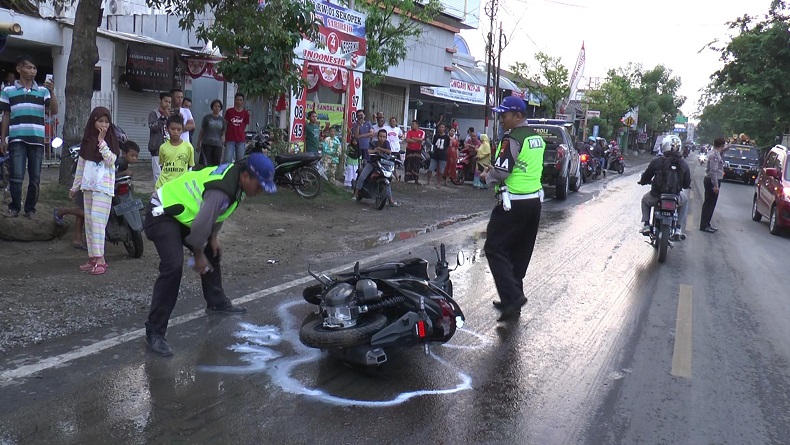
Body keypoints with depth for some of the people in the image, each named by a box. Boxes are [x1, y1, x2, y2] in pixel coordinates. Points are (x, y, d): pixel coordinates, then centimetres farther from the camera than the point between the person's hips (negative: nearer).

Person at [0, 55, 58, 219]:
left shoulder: (42, 90, 8)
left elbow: (54, 111, -2)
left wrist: (52, 92, -16)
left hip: (37, 139, 1)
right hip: (17, 139, -1)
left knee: (35, 178, 3)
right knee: (16, 176, -5)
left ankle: (30, 209, 13)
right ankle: (14, 207, 9)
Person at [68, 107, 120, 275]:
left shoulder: (112, 140, -1)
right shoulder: (87, 140, 12)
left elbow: (110, 160, -13)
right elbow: (80, 165, 16)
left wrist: (101, 141, -17)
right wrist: (75, 186, 18)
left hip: (104, 186, -6)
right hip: (88, 185, 6)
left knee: (97, 220, -14)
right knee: (89, 221, 6)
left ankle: (100, 258, -15)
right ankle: (92, 257, 10)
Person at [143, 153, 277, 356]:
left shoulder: (234, 174, -3)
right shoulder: (221, 191, -34)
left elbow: (216, 212, 11)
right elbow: (201, 225, -30)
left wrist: (213, 238, 8)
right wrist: (199, 255, -15)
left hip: (183, 212, 10)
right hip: (162, 213, -10)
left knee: (212, 254, 18)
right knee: (173, 266, -24)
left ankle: (216, 302, 38)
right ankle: (154, 332, -17)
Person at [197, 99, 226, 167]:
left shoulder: (222, 120, 9)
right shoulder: (207, 117, 3)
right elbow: (201, 131, 8)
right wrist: (198, 144, 7)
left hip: (218, 145, 2)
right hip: (206, 144, -2)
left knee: (216, 164, 2)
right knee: (205, 164, -5)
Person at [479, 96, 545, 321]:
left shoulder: (512, 138, -15)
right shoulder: (537, 138, 13)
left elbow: (501, 171, -21)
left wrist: (486, 176, 0)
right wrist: (494, 172, 16)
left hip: (513, 203, -9)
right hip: (534, 200, 9)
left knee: (495, 249, -4)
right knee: (520, 254, 14)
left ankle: (512, 297, -13)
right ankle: (512, 300, 22)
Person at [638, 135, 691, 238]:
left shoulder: (656, 162, -9)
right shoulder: (683, 164, -3)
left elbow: (644, 180, 0)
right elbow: (687, 185, 5)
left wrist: (643, 181, 24)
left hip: (656, 198, -1)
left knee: (645, 200, 34)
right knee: (685, 200, 35)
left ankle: (646, 225, 18)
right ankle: (678, 230, 23)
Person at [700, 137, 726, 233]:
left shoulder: (714, 153, 12)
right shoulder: (715, 155, -18)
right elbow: (713, 171, -23)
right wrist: (715, 185, -25)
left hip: (711, 181, 10)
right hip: (713, 181, -10)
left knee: (710, 204, 14)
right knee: (709, 204, -7)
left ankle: (706, 224, 21)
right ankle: (704, 225, -4)